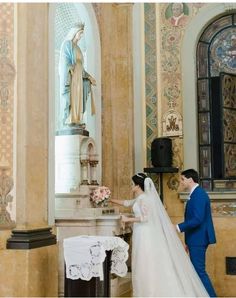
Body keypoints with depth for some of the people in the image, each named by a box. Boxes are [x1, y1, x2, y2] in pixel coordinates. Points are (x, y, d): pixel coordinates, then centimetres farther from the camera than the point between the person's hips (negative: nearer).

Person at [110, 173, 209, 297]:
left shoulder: (143, 198, -14)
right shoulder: (140, 198, 14)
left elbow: (145, 218, -20)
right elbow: (127, 203, 28)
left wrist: (128, 219, -13)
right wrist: (111, 200, 34)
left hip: (145, 235, -9)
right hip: (143, 234, 9)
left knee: (147, 265, -4)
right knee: (146, 266, 9)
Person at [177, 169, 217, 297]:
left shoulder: (198, 194, -17)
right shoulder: (196, 194, 14)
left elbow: (197, 219, -25)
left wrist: (178, 227, -21)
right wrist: (189, 242, 19)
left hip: (198, 239, -10)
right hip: (196, 239, 10)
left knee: (199, 271, -6)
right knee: (196, 270, 15)